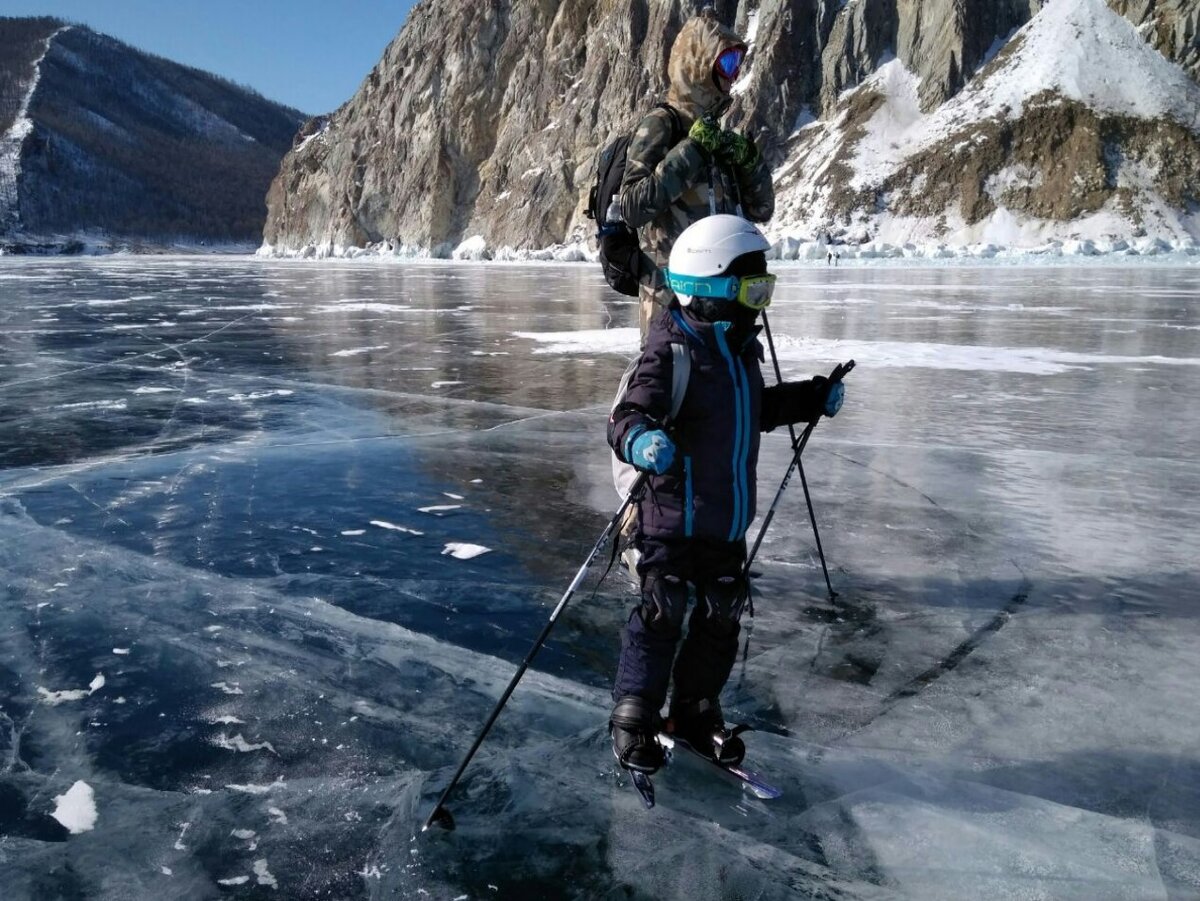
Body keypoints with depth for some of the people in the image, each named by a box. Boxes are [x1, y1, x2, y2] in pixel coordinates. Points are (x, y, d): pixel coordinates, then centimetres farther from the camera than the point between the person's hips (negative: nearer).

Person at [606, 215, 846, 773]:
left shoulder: (741, 347, 9)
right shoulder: (671, 351, -18)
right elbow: (628, 417, -25)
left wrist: (812, 398, 21)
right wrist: (640, 440, -47)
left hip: (728, 519, 8)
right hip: (673, 518, -8)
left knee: (721, 617, 16)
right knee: (661, 616, 2)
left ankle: (696, 709, 34)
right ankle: (633, 718, 20)